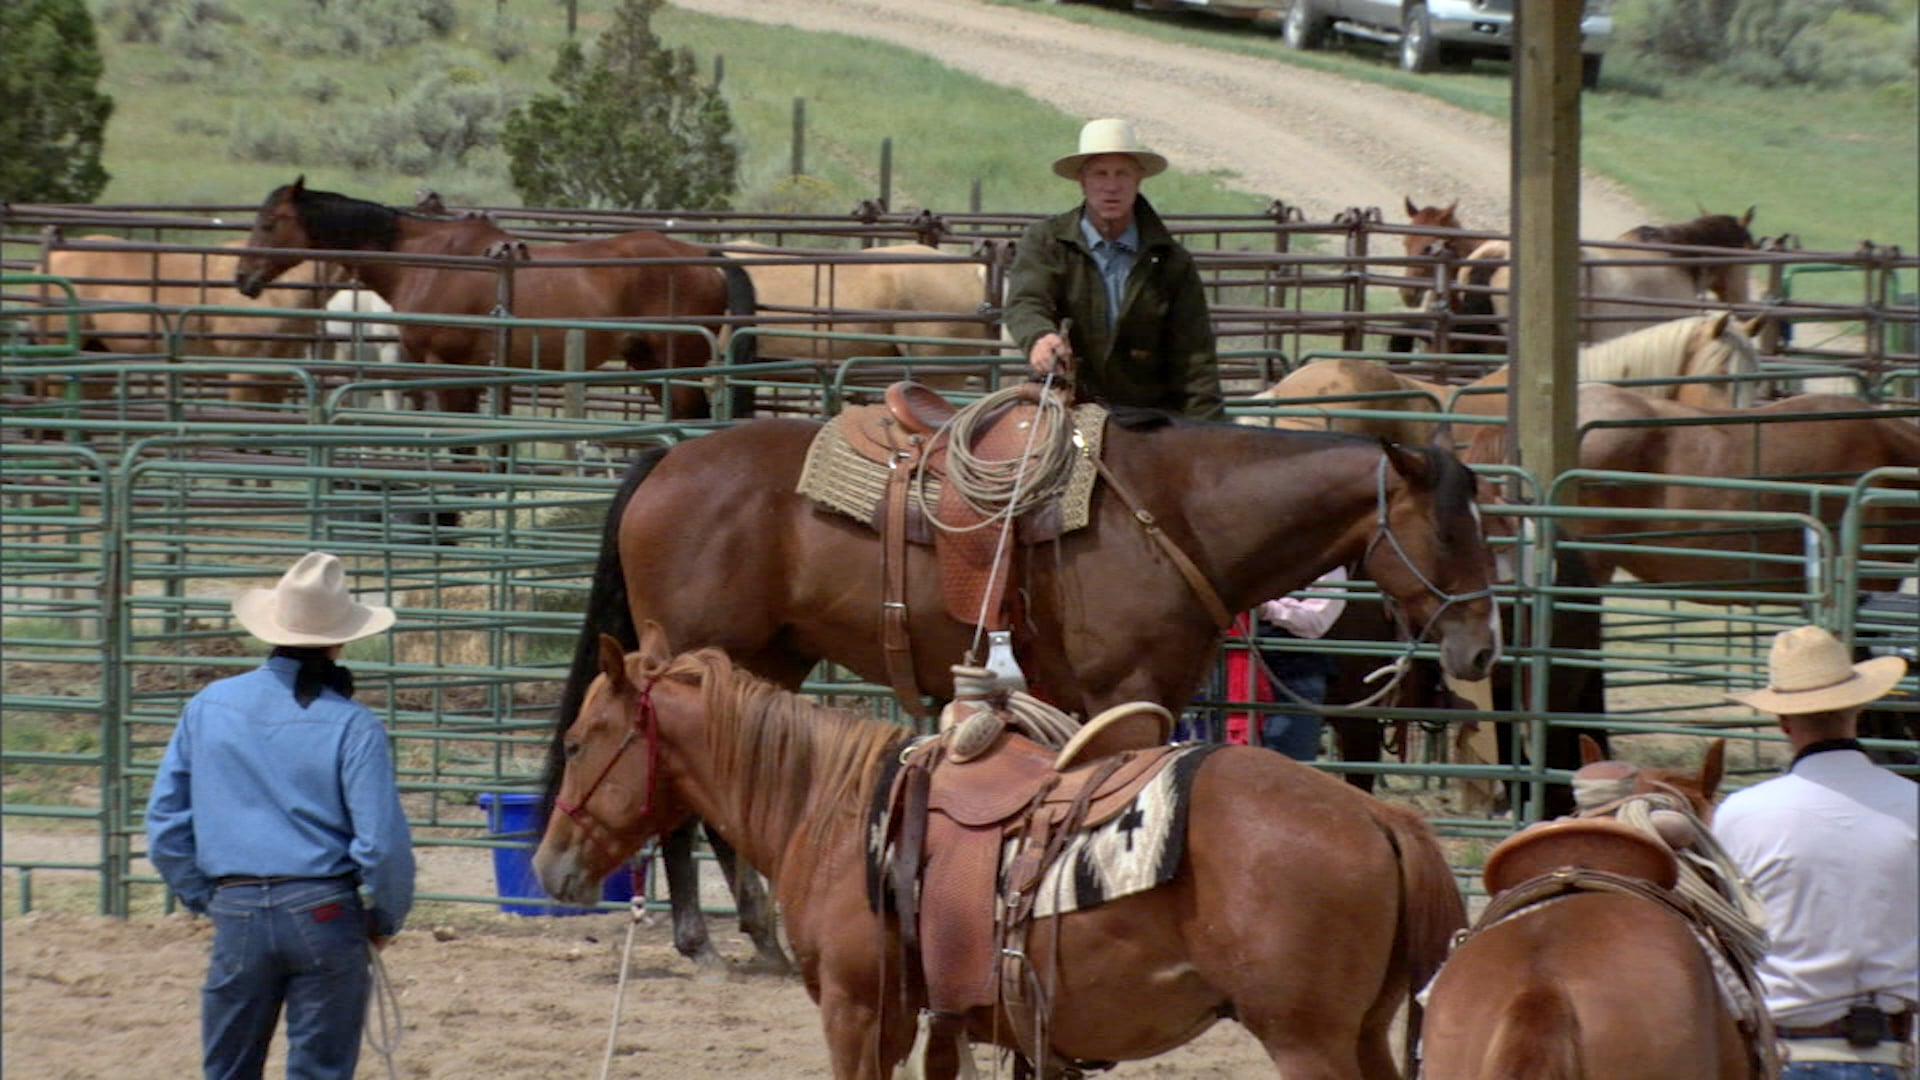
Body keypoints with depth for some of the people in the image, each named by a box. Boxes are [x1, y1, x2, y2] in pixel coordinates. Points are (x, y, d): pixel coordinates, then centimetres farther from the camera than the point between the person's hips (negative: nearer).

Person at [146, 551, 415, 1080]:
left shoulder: (209, 707, 2)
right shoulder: (351, 724, -9)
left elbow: (164, 824, 6)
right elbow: (383, 841, -12)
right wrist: (387, 917, 5)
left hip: (237, 913, 3)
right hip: (325, 916, -3)